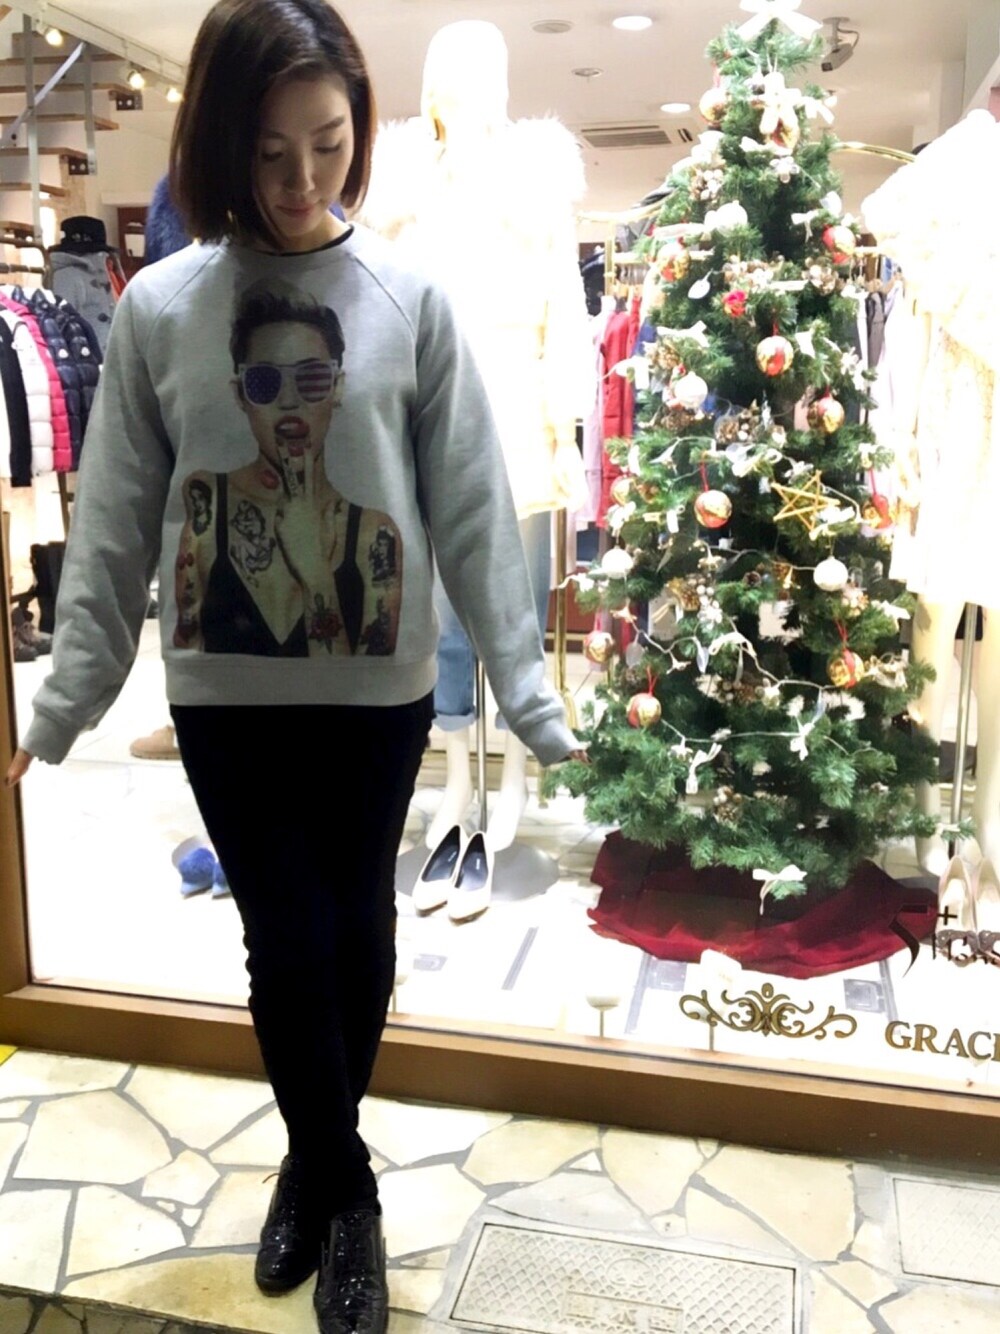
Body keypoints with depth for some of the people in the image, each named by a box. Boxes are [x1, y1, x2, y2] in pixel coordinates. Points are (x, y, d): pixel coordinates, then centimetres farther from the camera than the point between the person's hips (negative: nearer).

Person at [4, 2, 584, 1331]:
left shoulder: (409, 301, -4)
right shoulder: (160, 308, -2)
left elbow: (473, 513, -4)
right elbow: (114, 528, 1)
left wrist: (528, 689, -7)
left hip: (380, 688, 0)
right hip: (224, 692, 0)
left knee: (356, 933, 13)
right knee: (287, 943, 7)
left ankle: (316, 1159, 39)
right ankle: (345, 1191, 32)